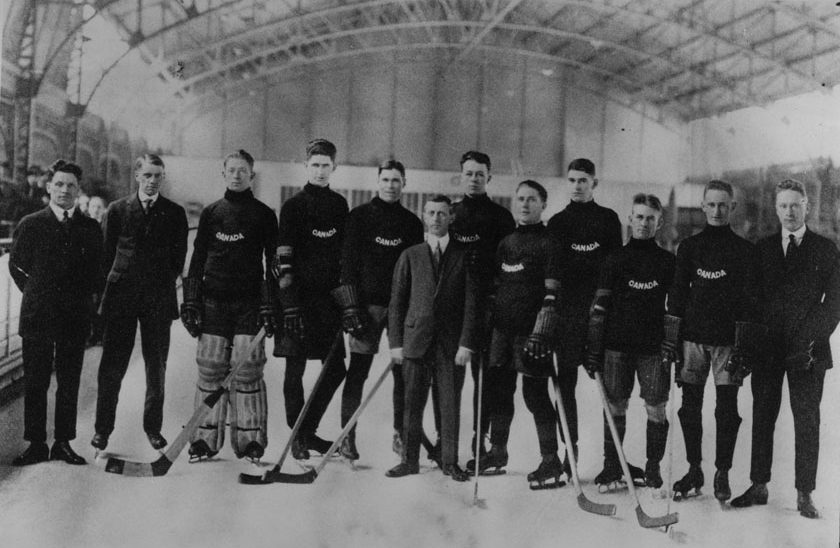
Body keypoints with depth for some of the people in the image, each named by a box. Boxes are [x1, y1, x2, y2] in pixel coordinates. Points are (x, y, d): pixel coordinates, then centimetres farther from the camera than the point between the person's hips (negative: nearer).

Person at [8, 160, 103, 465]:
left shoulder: (91, 229, 6)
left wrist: (82, 297, 7)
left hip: (75, 317, 1)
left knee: (69, 383, 6)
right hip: (38, 315, -1)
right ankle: (36, 445, 10)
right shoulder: (31, 225, 2)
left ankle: (63, 443, 15)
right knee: (35, 383, 2)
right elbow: (16, 265, 10)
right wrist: (36, 294, 7)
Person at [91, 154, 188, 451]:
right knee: (112, 365, 1)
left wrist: (163, 283, 5)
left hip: (159, 299, 1)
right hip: (121, 298, 0)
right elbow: (106, 252, 8)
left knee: (157, 366, 5)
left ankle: (153, 427, 17)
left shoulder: (175, 213, 5)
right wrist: (117, 282, 4)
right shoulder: (117, 210, 5)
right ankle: (102, 428, 11)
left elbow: (178, 257, 9)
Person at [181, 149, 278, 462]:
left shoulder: (263, 215, 6)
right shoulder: (211, 213, 12)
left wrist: (270, 306, -4)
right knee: (210, 369, 1)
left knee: (247, 370, -4)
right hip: (213, 303, 2)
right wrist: (190, 302, 5)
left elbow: (273, 262, 4)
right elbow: (197, 260, 13)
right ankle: (205, 439, 8)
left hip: (250, 304, -2)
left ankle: (250, 440, 3)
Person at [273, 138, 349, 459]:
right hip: (300, 297, -5)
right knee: (295, 369, 1)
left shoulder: (339, 205, 11)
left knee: (336, 369, 6)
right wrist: (289, 303, -16)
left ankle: (308, 430, 22)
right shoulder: (293, 206, -4)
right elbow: (283, 259, -8)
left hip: (329, 297, 5)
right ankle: (297, 436, 14)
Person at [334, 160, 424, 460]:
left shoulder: (412, 223, 12)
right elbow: (348, 261, -2)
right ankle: (348, 435, 4)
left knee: (404, 370, 3)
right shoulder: (360, 216, 3)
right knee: (358, 370, -2)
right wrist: (350, 305, -10)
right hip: (368, 303, -3)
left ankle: (402, 433, 14)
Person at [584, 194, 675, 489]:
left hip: (654, 347, 0)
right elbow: (599, 306, 5)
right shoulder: (615, 259, 6)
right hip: (616, 345, 0)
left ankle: (653, 468, 14)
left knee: (656, 408, 1)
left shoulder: (667, 262, 6)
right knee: (615, 406, 5)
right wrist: (593, 348, 1)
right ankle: (612, 464, 18)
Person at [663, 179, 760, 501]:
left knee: (727, 409, -1)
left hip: (728, 340, -2)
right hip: (693, 338, 2)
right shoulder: (689, 247, 10)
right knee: (690, 406, 5)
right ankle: (694, 470, 17)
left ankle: (722, 474, 9)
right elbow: (676, 294, 10)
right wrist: (670, 336, 4)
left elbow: (751, 299, 2)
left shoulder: (745, 250, 4)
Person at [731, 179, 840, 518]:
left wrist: (811, 339, -10)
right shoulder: (762, 249, 10)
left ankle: (804, 495, 8)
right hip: (768, 348, 2)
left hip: (807, 349, -2)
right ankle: (759, 486, 14)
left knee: (806, 421, 1)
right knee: (762, 417, 5)